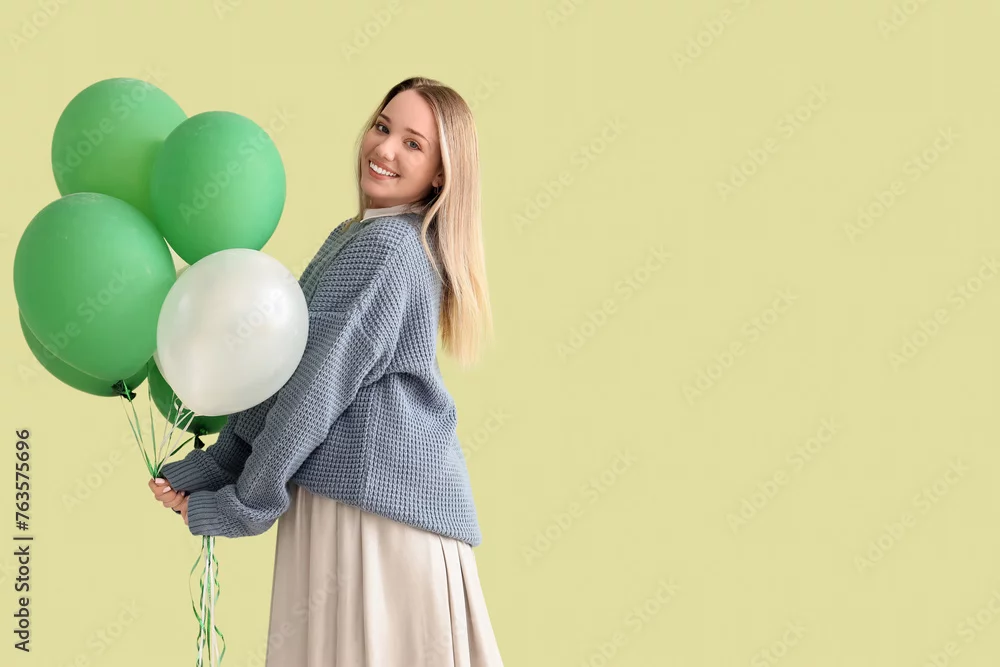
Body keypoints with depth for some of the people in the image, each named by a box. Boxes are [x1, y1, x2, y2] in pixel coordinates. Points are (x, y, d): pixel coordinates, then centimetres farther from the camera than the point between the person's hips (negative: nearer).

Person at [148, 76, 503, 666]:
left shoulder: (383, 247, -14)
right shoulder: (355, 237, 16)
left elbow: (318, 384, -15)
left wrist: (242, 503, -8)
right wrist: (210, 469, 8)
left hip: (373, 499, -9)